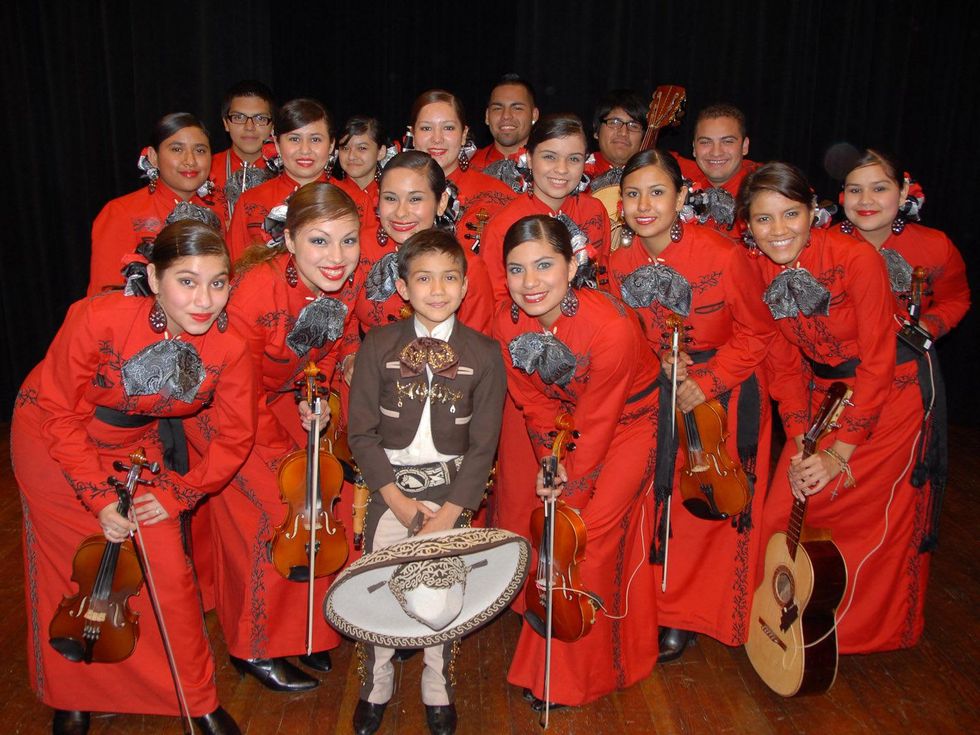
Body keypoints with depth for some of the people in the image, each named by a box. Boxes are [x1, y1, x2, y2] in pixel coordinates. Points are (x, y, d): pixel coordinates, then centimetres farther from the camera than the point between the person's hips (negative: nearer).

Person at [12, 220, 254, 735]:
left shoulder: (229, 351, -25)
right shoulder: (98, 318, -33)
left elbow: (233, 438, -10)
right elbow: (61, 414, -21)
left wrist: (177, 494, -12)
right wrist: (99, 498, -22)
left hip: (136, 447, 2)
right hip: (54, 443, -1)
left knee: (169, 574, 0)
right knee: (69, 575, 12)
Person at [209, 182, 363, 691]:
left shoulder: (349, 283, -16)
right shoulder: (258, 290, -33)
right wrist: (279, 454, -17)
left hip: (289, 400, 6)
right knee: (276, 515, -11)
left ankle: (304, 630, 24)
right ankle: (256, 649, 13)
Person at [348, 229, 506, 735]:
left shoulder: (484, 353, -4)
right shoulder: (378, 347, -3)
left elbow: (483, 445, -4)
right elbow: (361, 432, -3)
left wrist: (448, 513, -12)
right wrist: (396, 498, -11)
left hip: (452, 492, 0)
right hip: (390, 489, 0)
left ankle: (438, 692, 30)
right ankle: (375, 689, 29)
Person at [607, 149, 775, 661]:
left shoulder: (724, 257, -23)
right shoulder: (620, 262, -10)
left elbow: (756, 331, -10)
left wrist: (708, 383, -18)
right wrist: (661, 361, -15)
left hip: (727, 387, -3)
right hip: (658, 387, 4)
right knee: (660, 497, 7)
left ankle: (685, 616, 22)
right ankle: (666, 603, 28)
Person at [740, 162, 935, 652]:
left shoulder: (857, 259, -25)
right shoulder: (755, 271, -10)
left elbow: (878, 361, -21)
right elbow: (785, 366, -2)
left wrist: (840, 452, -23)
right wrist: (799, 443, -10)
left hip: (891, 391, -4)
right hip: (823, 391, 5)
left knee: (878, 517, 3)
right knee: (782, 515, 3)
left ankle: (870, 627, 29)